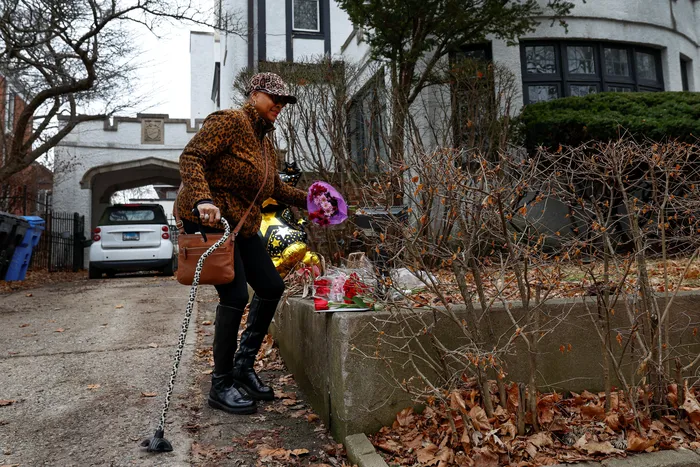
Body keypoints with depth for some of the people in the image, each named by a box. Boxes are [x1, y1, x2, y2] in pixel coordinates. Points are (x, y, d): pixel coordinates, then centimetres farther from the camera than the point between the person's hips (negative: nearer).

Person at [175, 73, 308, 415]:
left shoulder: (265, 141, 19)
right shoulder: (230, 122, -10)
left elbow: (276, 188, 25)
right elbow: (191, 157, -21)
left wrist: (307, 200, 14)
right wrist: (203, 199, -35)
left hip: (242, 226, 10)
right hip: (208, 220, -10)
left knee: (271, 287, 8)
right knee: (235, 296, -14)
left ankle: (243, 366, 22)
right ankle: (221, 386, 2)